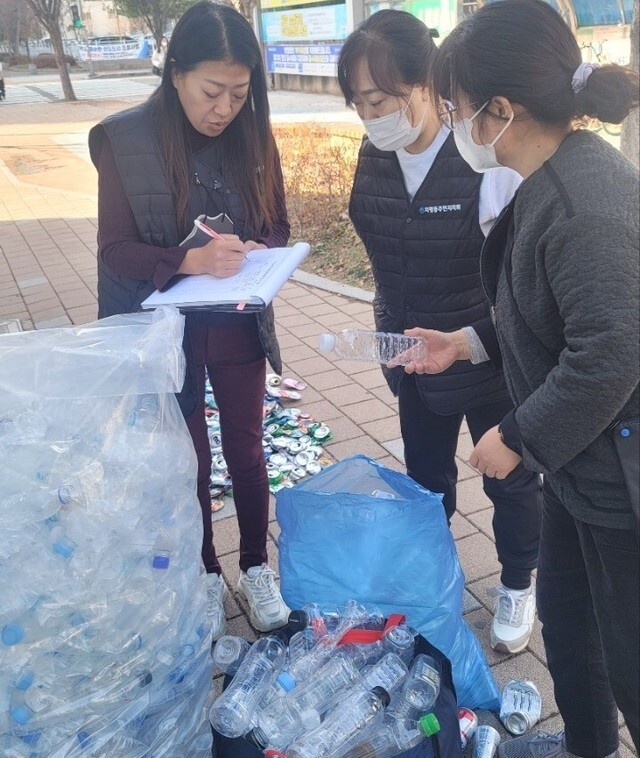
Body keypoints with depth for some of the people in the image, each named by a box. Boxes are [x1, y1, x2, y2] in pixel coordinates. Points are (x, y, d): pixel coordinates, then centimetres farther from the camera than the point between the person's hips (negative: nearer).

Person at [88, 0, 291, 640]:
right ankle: (206, 576, 35)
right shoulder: (124, 139, -12)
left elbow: (278, 227, 4)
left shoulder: (252, 137, -4)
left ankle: (256, 569, 36)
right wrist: (192, 260, -29)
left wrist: (255, 253, -19)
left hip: (238, 328, 2)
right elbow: (115, 247, -12)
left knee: (246, 452, 14)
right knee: (189, 461, 14)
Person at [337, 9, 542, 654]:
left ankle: (518, 586, 43)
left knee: (509, 479, 17)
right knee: (425, 477, 23)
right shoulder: (375, 157, -5)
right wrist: (392, 335, 12)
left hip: (488, 363, -5)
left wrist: (464, 343, -23)